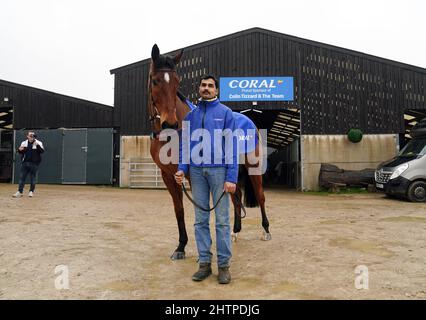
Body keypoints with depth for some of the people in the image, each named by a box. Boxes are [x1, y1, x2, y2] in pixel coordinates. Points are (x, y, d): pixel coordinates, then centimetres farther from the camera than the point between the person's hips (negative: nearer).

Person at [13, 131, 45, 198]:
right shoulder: (24, 143, 8)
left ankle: (31, 191, 17)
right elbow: (21, 153, 16)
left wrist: (37, 145, -32)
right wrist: (20, 150, -7)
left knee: (32, 178, 4)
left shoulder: (38, 143, -4)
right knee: (22, 177, 4)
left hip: (34, 163, -3)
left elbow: (42, 151, -17)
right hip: (25, 163, 4)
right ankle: (20, 191, 9)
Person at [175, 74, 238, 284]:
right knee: (200, 219, 8)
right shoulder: (191, 115, 12)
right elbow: (184, 146, 13)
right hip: (196, 172, 4)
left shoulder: (225, 112, 0)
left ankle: (224, 265, 12)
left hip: (219, 170, -4)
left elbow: (232, 147, -5)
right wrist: (182, 169, -3)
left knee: (222, 220, 1)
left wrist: (231, 177, -13)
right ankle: (204, 263, 19)